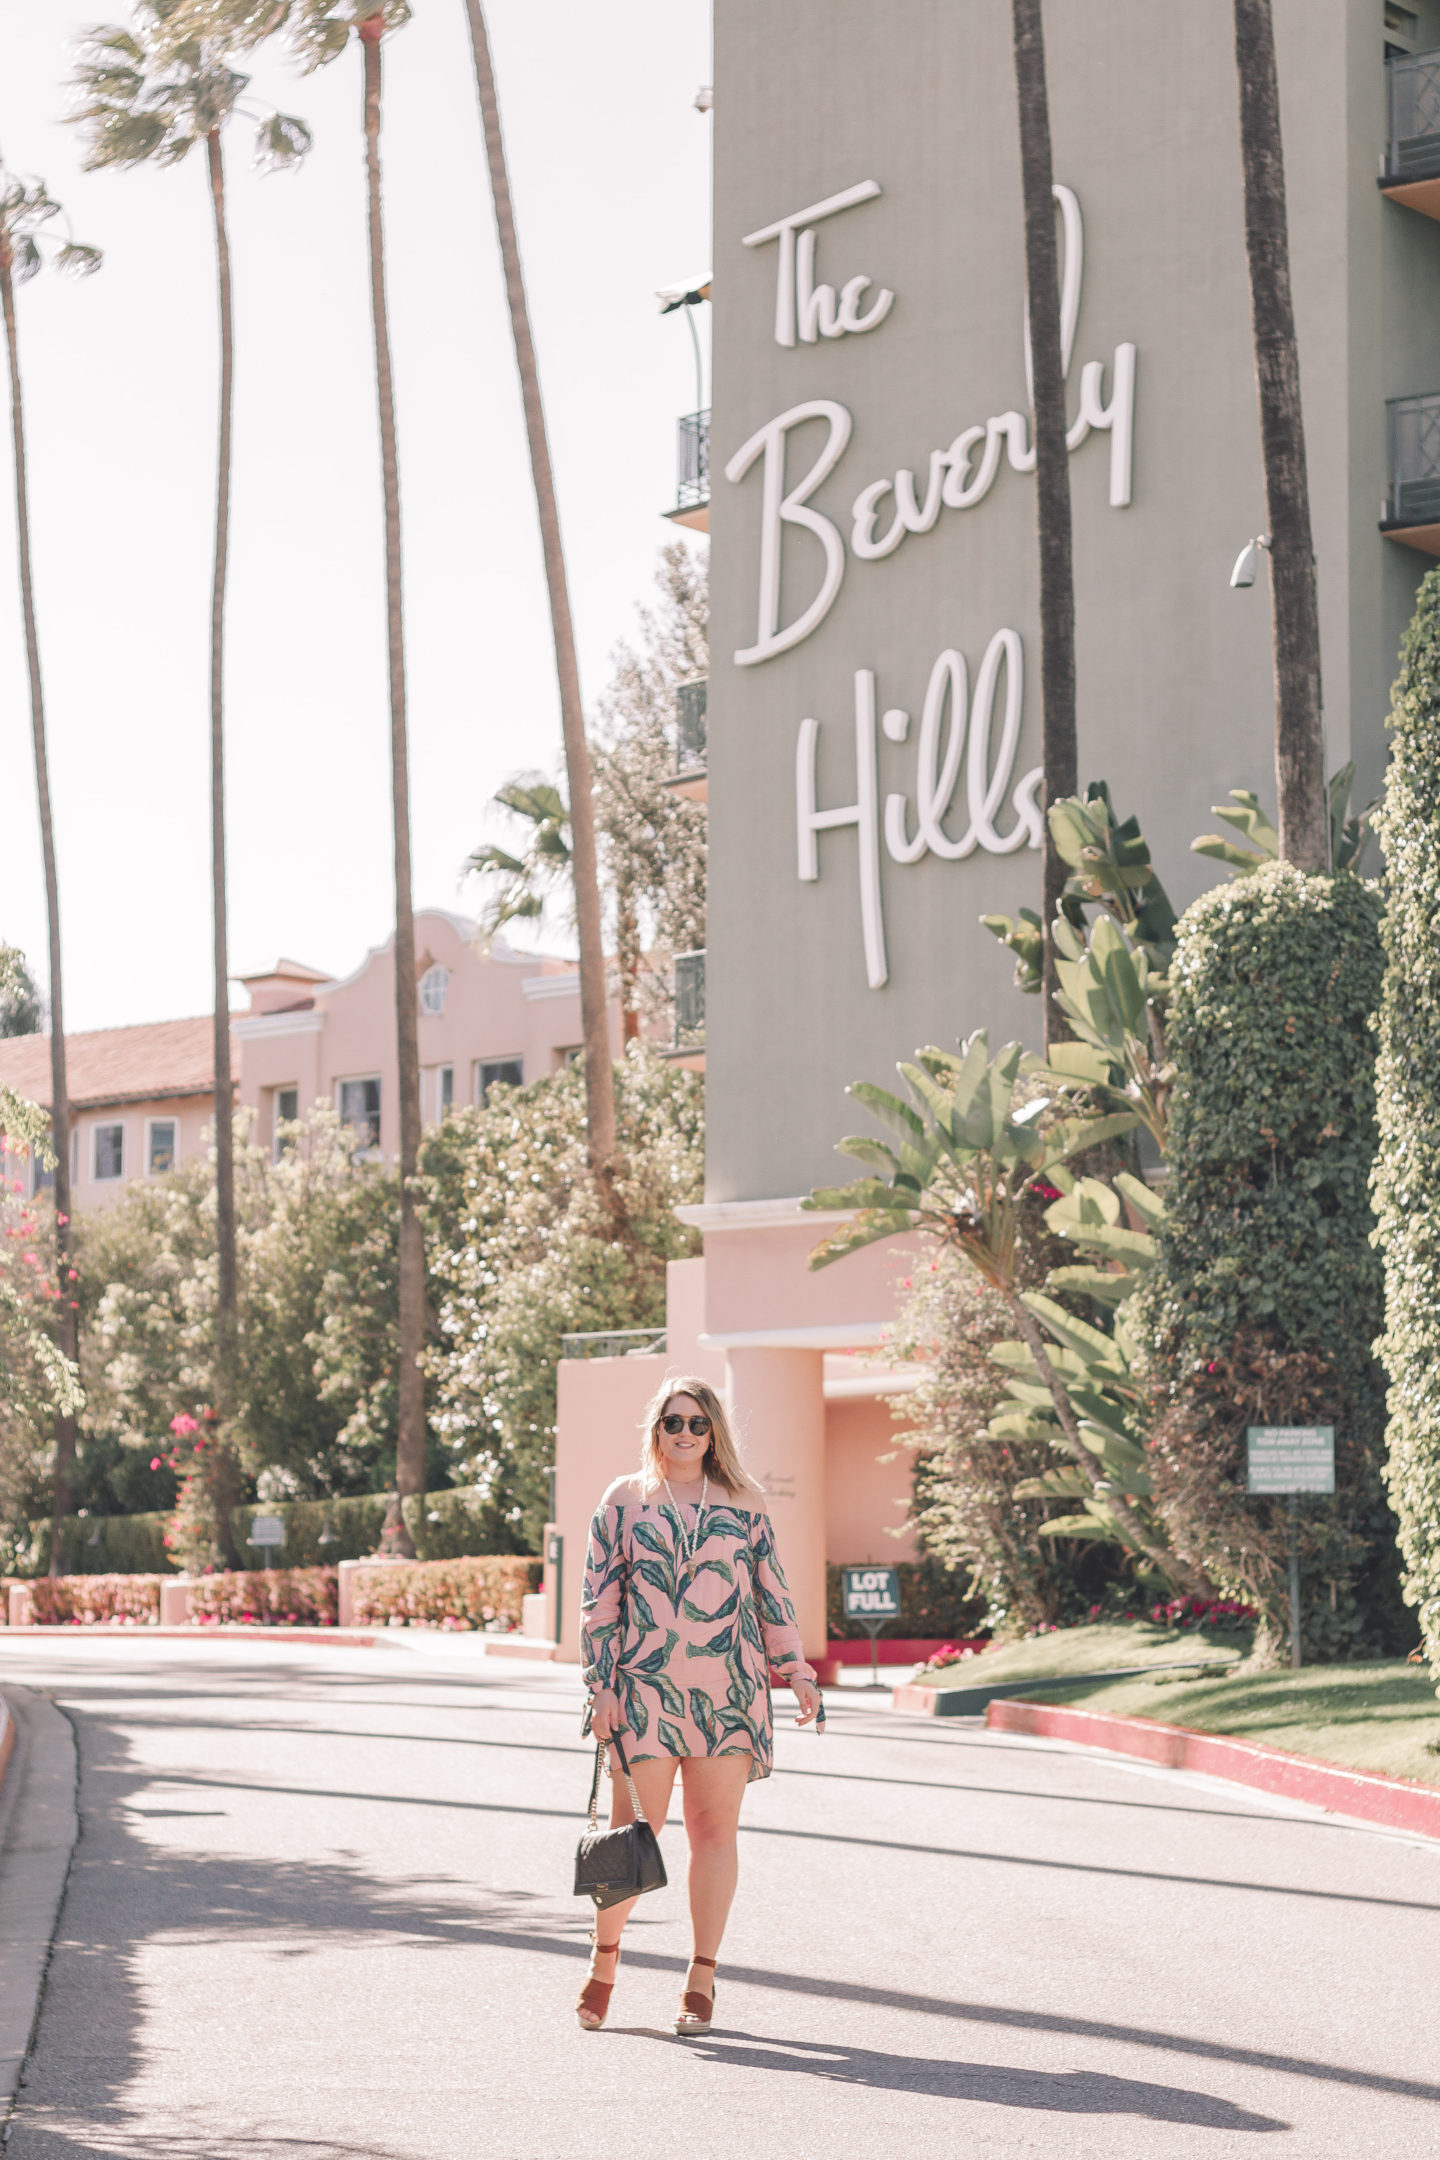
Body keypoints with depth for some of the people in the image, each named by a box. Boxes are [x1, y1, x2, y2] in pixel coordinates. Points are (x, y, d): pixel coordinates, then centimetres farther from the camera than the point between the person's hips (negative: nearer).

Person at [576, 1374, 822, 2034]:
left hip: (730, 1689, 2)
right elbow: (599, 1599, 5)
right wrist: (602, 1687, -2)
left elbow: (771, 1591, 15)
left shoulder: (745, 1502, 11)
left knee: (715, 1831, 1)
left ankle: (702, 1980, 8)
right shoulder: (624, 1501, 7)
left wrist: (798, 1673, 10)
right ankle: (604, 1960, 16)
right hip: (644, 1687, -2)